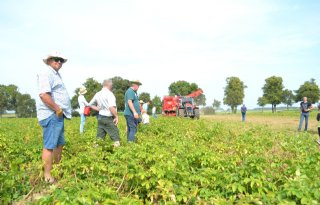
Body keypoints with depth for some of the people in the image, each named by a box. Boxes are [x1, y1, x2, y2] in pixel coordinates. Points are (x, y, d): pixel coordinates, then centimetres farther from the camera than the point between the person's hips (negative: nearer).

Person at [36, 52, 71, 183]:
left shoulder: (56, 74, 21)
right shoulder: (46, 73, -11)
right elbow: (43, 94, -24)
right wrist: (57, 109, -19)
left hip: (58, 115, 11)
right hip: (52, 115, -11)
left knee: (59, 144, 19)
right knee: (49, 146, -6)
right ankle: (48, 176, 2)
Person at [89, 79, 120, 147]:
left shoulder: (97, 94, 8)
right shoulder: (109, 94, -15)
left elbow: (91, 104, 17)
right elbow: (112, 107, -26)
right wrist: (116, 116, -15)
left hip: (100, 117, 7)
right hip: (108, 118, -7)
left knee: (100, 136, 13)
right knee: (115, 136, 1)